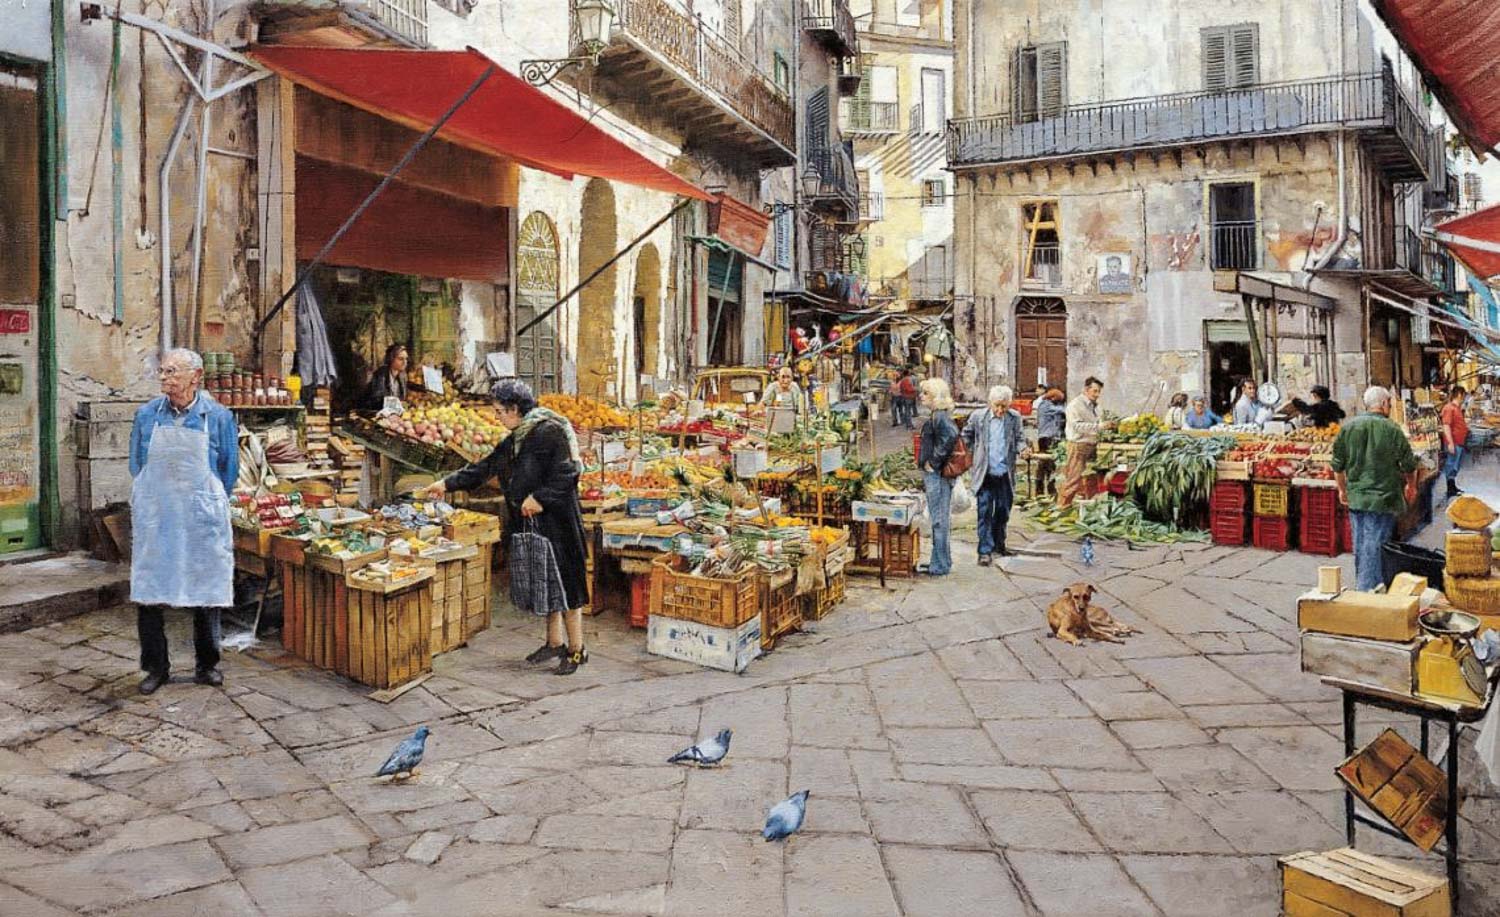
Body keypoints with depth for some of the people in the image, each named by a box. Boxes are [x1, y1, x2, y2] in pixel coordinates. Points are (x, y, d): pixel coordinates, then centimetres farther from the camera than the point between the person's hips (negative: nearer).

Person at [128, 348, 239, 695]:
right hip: (154, 520, 1)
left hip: (202, 521, -1)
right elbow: (137, 467, 13)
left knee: (205, 593, 6)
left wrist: (205, 504, 9)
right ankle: (156, 667, 15)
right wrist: (157, 502, 10)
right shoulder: (147, 415, 3)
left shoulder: (218, 417, -1)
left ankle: (207, 665, 20)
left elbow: (229, 471, 6)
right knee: (149, 593, 2)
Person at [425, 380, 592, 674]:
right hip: (530, 526, 9)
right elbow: (485, 468, 23)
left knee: (563, 581, -3)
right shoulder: (513, 441, 15)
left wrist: (539, 498, -19)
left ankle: (576, 648, 6)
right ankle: (555, 642, 25)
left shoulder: (551, 431, -13)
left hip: (556, 522, -8)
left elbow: (567, 472, -19)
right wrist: (448, 484, 25)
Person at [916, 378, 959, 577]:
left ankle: (940, 565, 2)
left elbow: (951, 436, -31)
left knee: (939, 519, -4)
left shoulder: (939, 416, -16)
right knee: (940, 519, 16)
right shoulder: (938, 415, 13)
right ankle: (943, 561, 25)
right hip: (935, 473, 10)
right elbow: (952, 434, 21)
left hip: (937, 474, -10)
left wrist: (934, 462, -23)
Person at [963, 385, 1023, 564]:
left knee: (1003, 511, 13)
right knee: (985, 512, -3)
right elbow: (966, 435, 11)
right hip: (985, 473, -2)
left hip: (1006, 474, 2)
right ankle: (985, 551, 2)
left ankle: (999, 543, 32)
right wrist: (971, 455, 7)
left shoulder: (1015, 417, -1)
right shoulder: (978, 416, -4)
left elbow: (1018, 438, 11)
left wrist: (1020, 449, -9)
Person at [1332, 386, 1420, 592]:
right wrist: (1411, 486, 19)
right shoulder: (1392, 429, -9)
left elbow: (1338, 465, 8)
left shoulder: (1348, 427, 2)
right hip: (1383, 498, -4)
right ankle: (1368, 590, -1)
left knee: (1359, 546, 14)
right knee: (1374, 546, -2)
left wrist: (1342, 489, 21)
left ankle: (1360, 586, 25)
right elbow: (1409, 465, 1)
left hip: (1355, 498, 4)